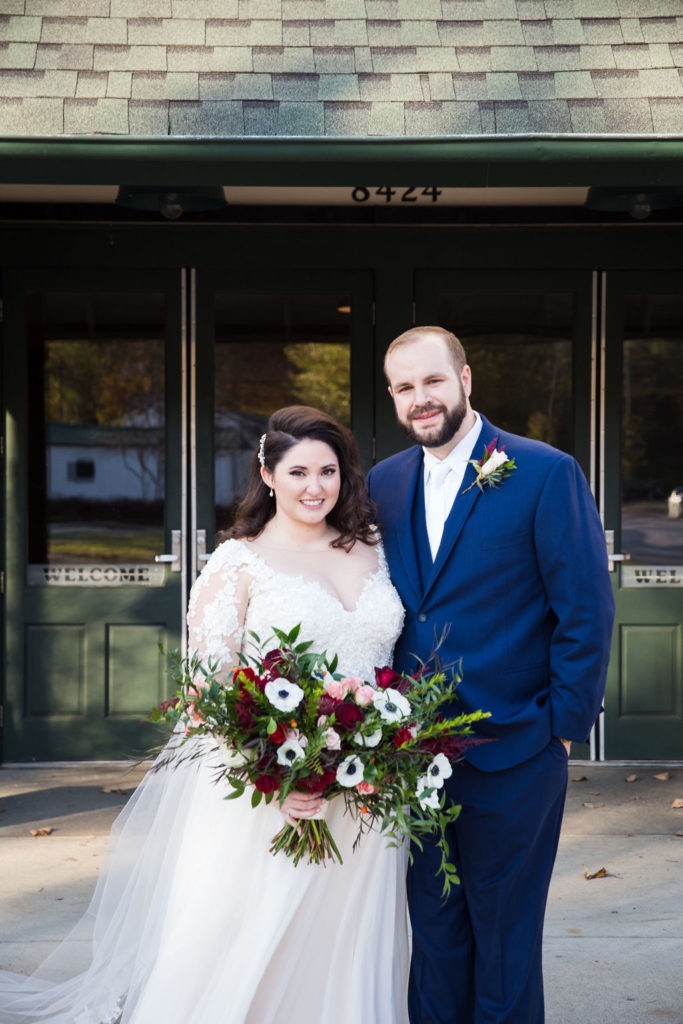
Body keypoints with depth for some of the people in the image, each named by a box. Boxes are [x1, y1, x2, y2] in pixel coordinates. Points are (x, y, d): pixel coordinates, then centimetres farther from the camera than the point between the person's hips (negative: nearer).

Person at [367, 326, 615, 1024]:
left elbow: (586, 610, -9)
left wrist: (564, 725, -10)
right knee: (433, 926, 15)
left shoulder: (545, 473, -9)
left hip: (510, 757, -4)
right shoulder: (384, 483, 7)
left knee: (504, 934, 9)